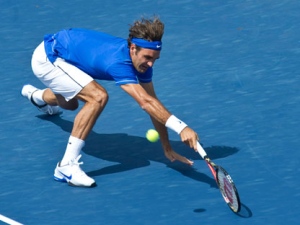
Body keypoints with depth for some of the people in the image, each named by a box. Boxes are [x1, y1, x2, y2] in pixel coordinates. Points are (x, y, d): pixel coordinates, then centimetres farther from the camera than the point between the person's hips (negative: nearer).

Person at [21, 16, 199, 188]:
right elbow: (146, 102, -50)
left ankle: (36, 95, 74)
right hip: (47, 59, -9)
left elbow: (153, 102, -9)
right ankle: (67, 166, -23)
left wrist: (168, 149, -9)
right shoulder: (119, 62, -40)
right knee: (98, 97, -29)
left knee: (70, 104, 37)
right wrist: (181, 127, -58)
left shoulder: (142, 60, -14)